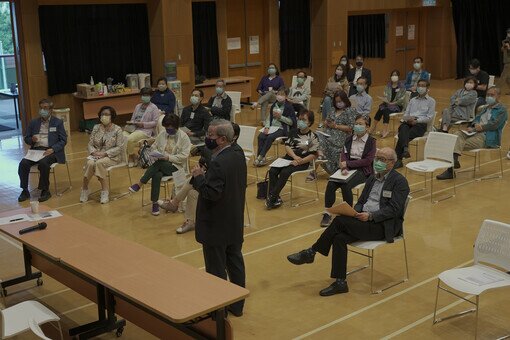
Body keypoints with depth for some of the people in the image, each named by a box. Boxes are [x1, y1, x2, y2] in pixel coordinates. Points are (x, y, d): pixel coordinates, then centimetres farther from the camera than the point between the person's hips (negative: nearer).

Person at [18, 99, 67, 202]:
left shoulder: (58, 122, 6)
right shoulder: (33, 123, 16)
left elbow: (63, 140, 1)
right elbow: (26, 138, 18)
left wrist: (52, 149, -15)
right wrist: (32, 139, -7)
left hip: (51, 151, -4)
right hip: (36, 150, 4)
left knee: (43, 163, -34)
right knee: (23, 163, -23)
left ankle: (45, 191, -18)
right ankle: (25, 191, -10)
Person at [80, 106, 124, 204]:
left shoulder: (117, 129, -4)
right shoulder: (96, 128, 9)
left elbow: (119, 147, -10)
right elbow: (90, 144, 9)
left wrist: (104, 153, -18)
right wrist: (94, 152, -13)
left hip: (112, 156, -3)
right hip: (96, 154, 3)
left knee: (99, 163, -34)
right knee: (89, 163, -30)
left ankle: (104, 192, -25)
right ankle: (84, 190, -16)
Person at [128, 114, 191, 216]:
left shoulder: (184, 137, -4)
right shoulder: (162, 135, 10)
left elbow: (184, 156, -12)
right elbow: (153, 148, 16)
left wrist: (169, 157, -21)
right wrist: (156, 155, -7)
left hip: (177, 166, -4)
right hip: (161, 164, 4)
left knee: (158, 164, -34)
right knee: (157, 175, -32)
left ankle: (139, 184, -26)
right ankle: (155, 203, -26)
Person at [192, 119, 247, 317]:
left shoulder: (218, 163, -24)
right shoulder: (239, 157, 4)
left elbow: (212, 193, -29)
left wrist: (198, 177, -15)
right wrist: (206, 176, 6)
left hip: (217, 227, -9)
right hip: (235, 224, 9)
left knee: (216, 271, 4)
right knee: (235, 263, 17)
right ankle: (237, 305, 29)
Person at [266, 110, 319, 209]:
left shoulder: (313, 137, -3)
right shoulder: (294, 132, 12)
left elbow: (313, 155, -9)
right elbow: (287, 146, 4)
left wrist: (299, 161, -20)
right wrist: (295, 156, -15)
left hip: (303, 162, -5)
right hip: (289, 157, 5)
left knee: (284, 172, -30)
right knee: (272, 171, -19)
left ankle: (272, 197, -22)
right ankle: (275, 198, -19)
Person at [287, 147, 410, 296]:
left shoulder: (400, 182, -5)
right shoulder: (372, 179, 18)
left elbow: (394, 209, -14)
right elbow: (361, 201, 18)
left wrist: (370, 215, -24)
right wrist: (355, 212, -4)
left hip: (383, 225, -7)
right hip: (363, 221, 7)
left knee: (340, 221, -26)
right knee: (339, 238, -23)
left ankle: (311, 252, -12)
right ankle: (340, 283, -17)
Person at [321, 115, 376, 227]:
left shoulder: (371, 141, 0)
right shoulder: (349, 139, 14)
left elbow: (368, 160, -9)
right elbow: (344, 155, 4)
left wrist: (348, 164, -13)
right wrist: (344, 167, -18)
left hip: (362, 170, -4)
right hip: (347, 168, 4)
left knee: (345, 185, -32)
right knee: (331, 183, -23)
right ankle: (327, 213, -18)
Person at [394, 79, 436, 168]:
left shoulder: (431, 101, 13)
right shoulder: (412, 100, 28)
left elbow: (429, 118, 1)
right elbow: (405, 115, 20)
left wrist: (417, 120, -12)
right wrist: (408, 118, -4)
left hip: (420, 124, -4)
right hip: (408, 122, 4)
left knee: (402, 135, -33)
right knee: (403, 129, -36)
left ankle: (398, 158, -41)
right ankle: (405, 149, -54)